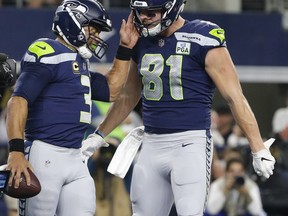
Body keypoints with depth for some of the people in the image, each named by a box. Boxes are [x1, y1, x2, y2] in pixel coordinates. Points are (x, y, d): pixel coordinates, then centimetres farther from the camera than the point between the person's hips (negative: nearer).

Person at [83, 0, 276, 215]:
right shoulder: (142, 43, 11)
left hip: (190, 143, -7)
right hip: (152, 146, 7)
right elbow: (128, 97, 26)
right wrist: (98, 136, 31)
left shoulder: (202, 40, -9)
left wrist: (259, 149, -13)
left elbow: (235, 98, -10)